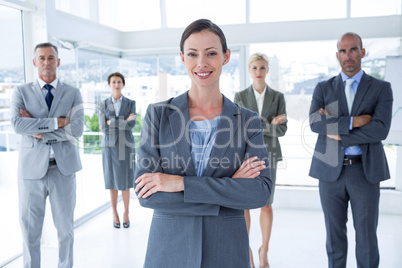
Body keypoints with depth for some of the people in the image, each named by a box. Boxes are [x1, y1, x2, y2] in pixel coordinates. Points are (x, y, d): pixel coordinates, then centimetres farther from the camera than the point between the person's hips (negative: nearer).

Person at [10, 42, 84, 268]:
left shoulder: (73, 93, 4)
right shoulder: (21, 92, 4)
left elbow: (77, 129, -10)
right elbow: (18, 124, -15)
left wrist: (41, 131, -13)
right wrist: (57, 122, -18)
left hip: (63, 168, 0)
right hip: (32, 168, 0)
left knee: (65, 227, 12)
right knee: (30, 229, 10)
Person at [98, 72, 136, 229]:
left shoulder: (131, 103, 3)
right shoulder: (103, 104, 3)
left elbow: (132, 125, -10)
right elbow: (103, 127, -10)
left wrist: (112, 122, -15)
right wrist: (125, 121, -14)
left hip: (126, 146, 0)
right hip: (109, 146, 1)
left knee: (125, 182, 4)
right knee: (112, 182, 6)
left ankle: (126, 214, 19)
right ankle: (115, 214, 20)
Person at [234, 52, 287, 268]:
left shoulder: (278, 97, 4)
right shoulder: (240, 97, 1)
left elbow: (282, 129, -4)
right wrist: (269, 125, -13)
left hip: (268, 155, 1)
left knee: (266, 205, 6)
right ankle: (246, 249, 21)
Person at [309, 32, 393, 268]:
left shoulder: (381, 88, 3)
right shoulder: (324, 88, 6)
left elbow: (381, 130, -12)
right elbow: (315, 123, -11)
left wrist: (338, 134, -13)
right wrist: (353, 121, -18)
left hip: (365, 171, -1)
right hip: (330, 170, 1)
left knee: (367, 237, 7)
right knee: (334, 235, 12)